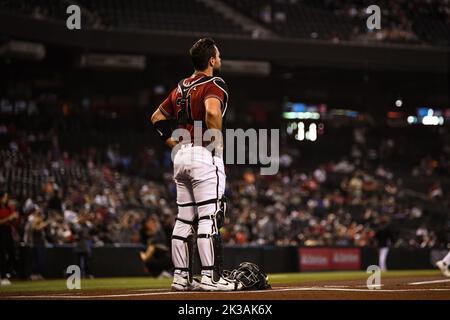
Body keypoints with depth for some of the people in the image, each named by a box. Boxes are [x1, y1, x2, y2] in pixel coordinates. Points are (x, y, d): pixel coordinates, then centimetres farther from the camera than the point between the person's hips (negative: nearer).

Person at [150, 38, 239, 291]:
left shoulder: (181, 87, 17)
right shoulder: (214, 84, -8)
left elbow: (157, 118, 22)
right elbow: (213, 111, -29)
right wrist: (218, 144, -16)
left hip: (181, 156, 8)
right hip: (205, 156, -8)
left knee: (184, 219, 10)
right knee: (209, 218, -8)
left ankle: (182, 276, 11)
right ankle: (211, 277, -11)